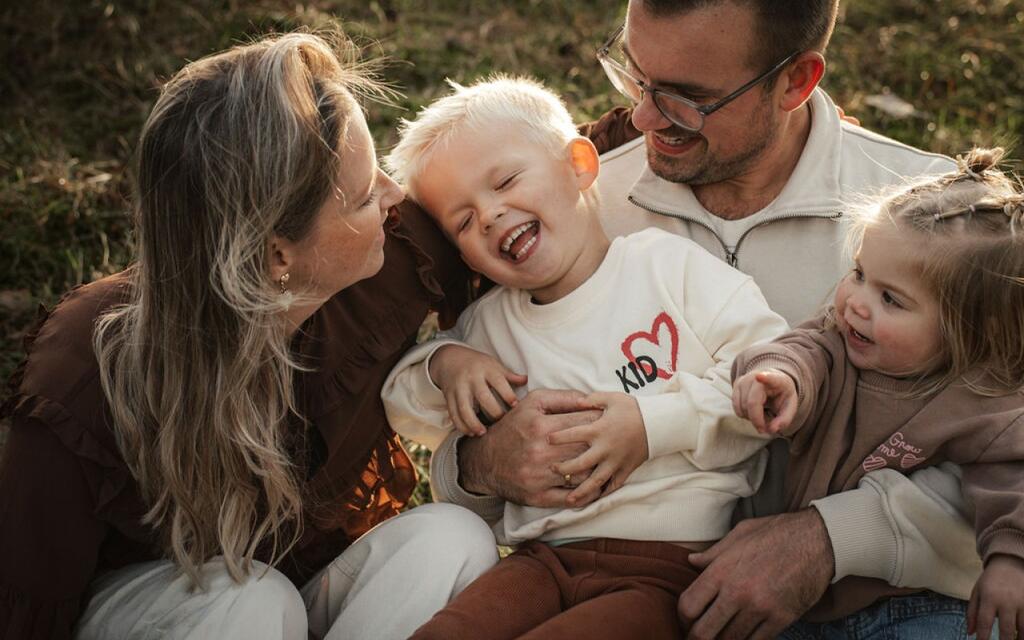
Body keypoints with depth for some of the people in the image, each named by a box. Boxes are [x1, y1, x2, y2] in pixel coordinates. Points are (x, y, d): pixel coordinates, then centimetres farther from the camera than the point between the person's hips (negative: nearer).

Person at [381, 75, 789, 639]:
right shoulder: (486, 325, 15)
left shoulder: (671, 265, 1)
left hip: (671, 564, -4)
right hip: (542, 558, 4)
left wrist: (656, 422, -16)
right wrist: (442, 363, 5)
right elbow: (403, 408, 26)